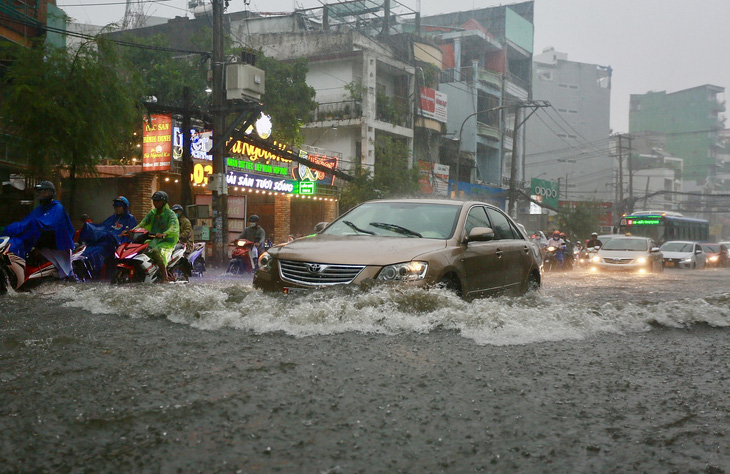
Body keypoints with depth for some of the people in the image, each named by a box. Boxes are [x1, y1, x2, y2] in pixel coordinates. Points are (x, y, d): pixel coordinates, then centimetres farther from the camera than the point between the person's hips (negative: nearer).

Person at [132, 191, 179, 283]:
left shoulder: (170, 213, -7)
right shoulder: (152, 212, 14)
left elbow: (174, 228, -24)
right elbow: (143, 223, 5)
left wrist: (163, 234, -44)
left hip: (168, 241, -7)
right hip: (154, 240, 7)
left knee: (156, 251, -35)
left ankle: (165, 278, -34)